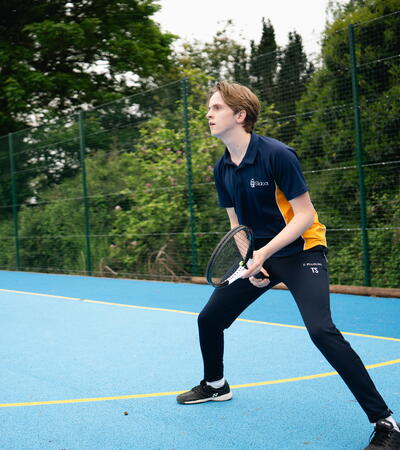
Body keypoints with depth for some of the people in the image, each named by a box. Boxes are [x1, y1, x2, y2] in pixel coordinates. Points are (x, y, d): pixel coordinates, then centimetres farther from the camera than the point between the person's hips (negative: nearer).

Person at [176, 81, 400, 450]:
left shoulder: (276, 154, -20)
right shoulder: (222, 169, 1)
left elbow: (305, 216, -20)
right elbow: (237, 224, 10)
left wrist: (263, 253, -26)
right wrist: (248, 261, -7)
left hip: (301, 250, -7)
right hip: (259, 254, 8)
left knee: (321, 330, -26)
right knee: (210, 319, 9)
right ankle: (215, 385, 39)